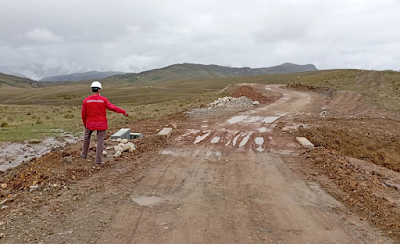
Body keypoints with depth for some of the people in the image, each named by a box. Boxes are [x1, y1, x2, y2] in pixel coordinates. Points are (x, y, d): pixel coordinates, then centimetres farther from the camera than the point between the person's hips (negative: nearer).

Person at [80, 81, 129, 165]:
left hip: (90, 123, 2)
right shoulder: (103, 100, -12)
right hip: (101, 124, -2)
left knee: (87, 137, 27)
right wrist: (123, 112, -4)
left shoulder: (86, 100, -5)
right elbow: (112, 107, -13)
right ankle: (98, 160, 8)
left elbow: (84, 114, 1)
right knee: (100, 141, 6)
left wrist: (84, 124, 15)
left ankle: (84, 154, 40)